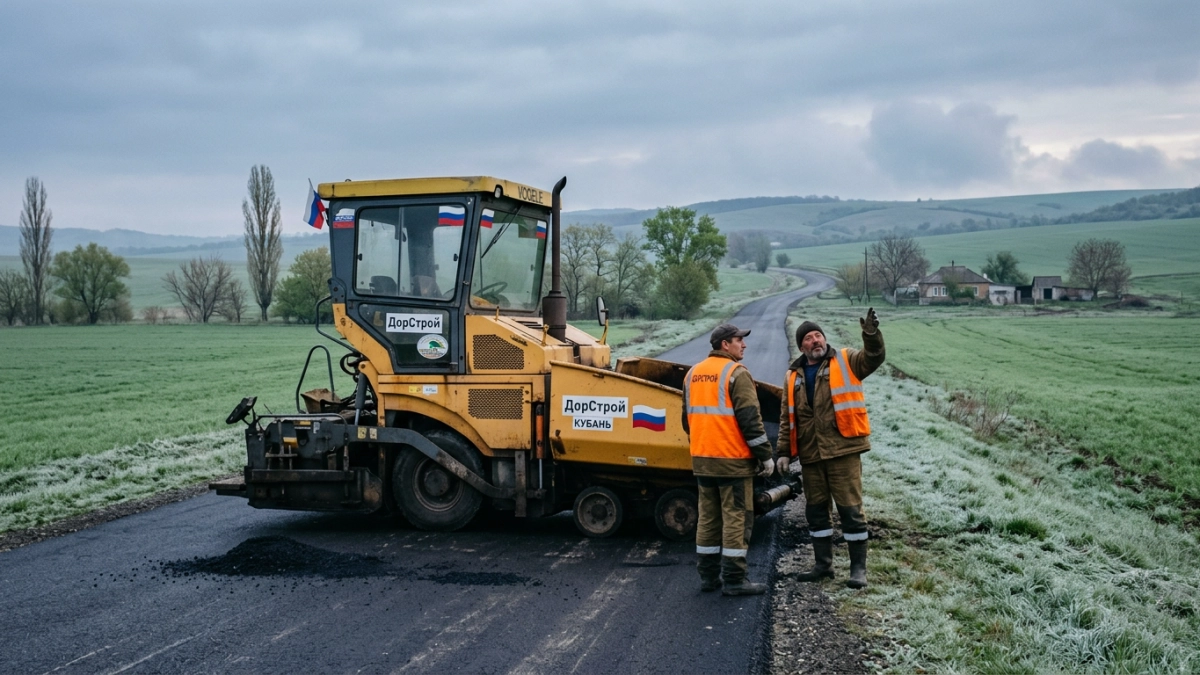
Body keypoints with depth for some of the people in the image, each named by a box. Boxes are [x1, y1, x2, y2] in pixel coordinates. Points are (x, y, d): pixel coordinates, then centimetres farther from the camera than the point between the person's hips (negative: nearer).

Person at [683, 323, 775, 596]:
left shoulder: (693, 374, 13)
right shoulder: (736, 373, -11)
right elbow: (750, 419, -15)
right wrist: (766, 456, -9)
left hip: (702, 460, 8)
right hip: (732, 460, -7)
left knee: (708, 517, 13)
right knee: (736, 518, -3)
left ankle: (708, 575, 18)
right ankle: (733, 580, -2)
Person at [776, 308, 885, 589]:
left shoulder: (846, 361, 2)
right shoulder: (793, 376, 13)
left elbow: (873, 358, -17)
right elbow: (787, 418, 15)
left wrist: (871, 334, -37)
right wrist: (784, 452, 8)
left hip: (842, 450, -5)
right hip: (810, 455, 5)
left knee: (850, 509, -3)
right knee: (815, 510, 13)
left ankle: (858, 568, 6)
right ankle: (823, 564, 25)